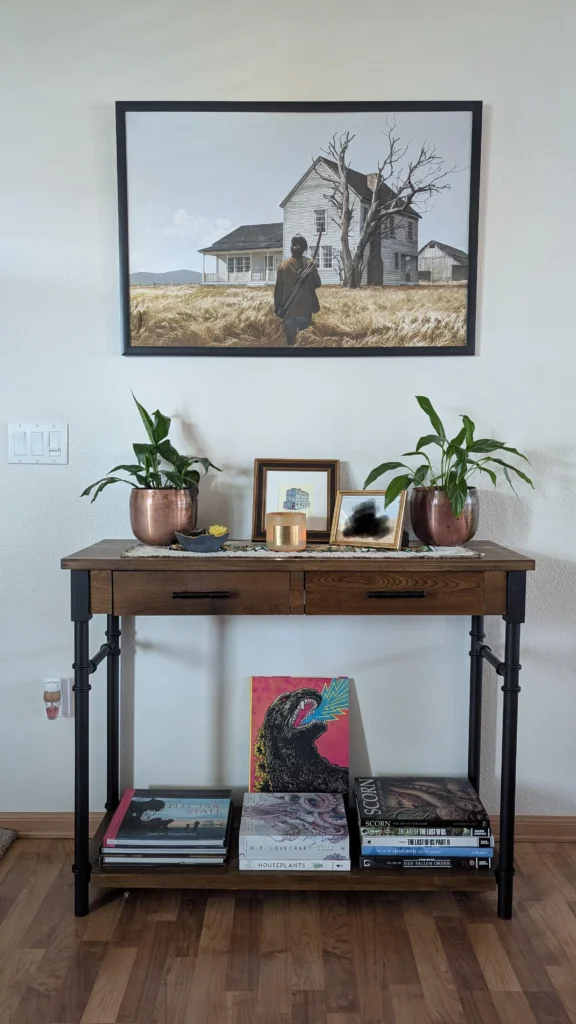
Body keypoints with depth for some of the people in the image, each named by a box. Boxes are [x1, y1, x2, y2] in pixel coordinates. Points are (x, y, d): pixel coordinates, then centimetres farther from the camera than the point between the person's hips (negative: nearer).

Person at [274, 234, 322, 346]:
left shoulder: (283, 266, -4)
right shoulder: (309, 264, -6)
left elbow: (278, 288, -1)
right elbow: (317, 284, 3)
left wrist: (277, 307, 8)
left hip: (288, 309, 1)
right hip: (305, 309, -1)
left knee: (290, 339, 11)